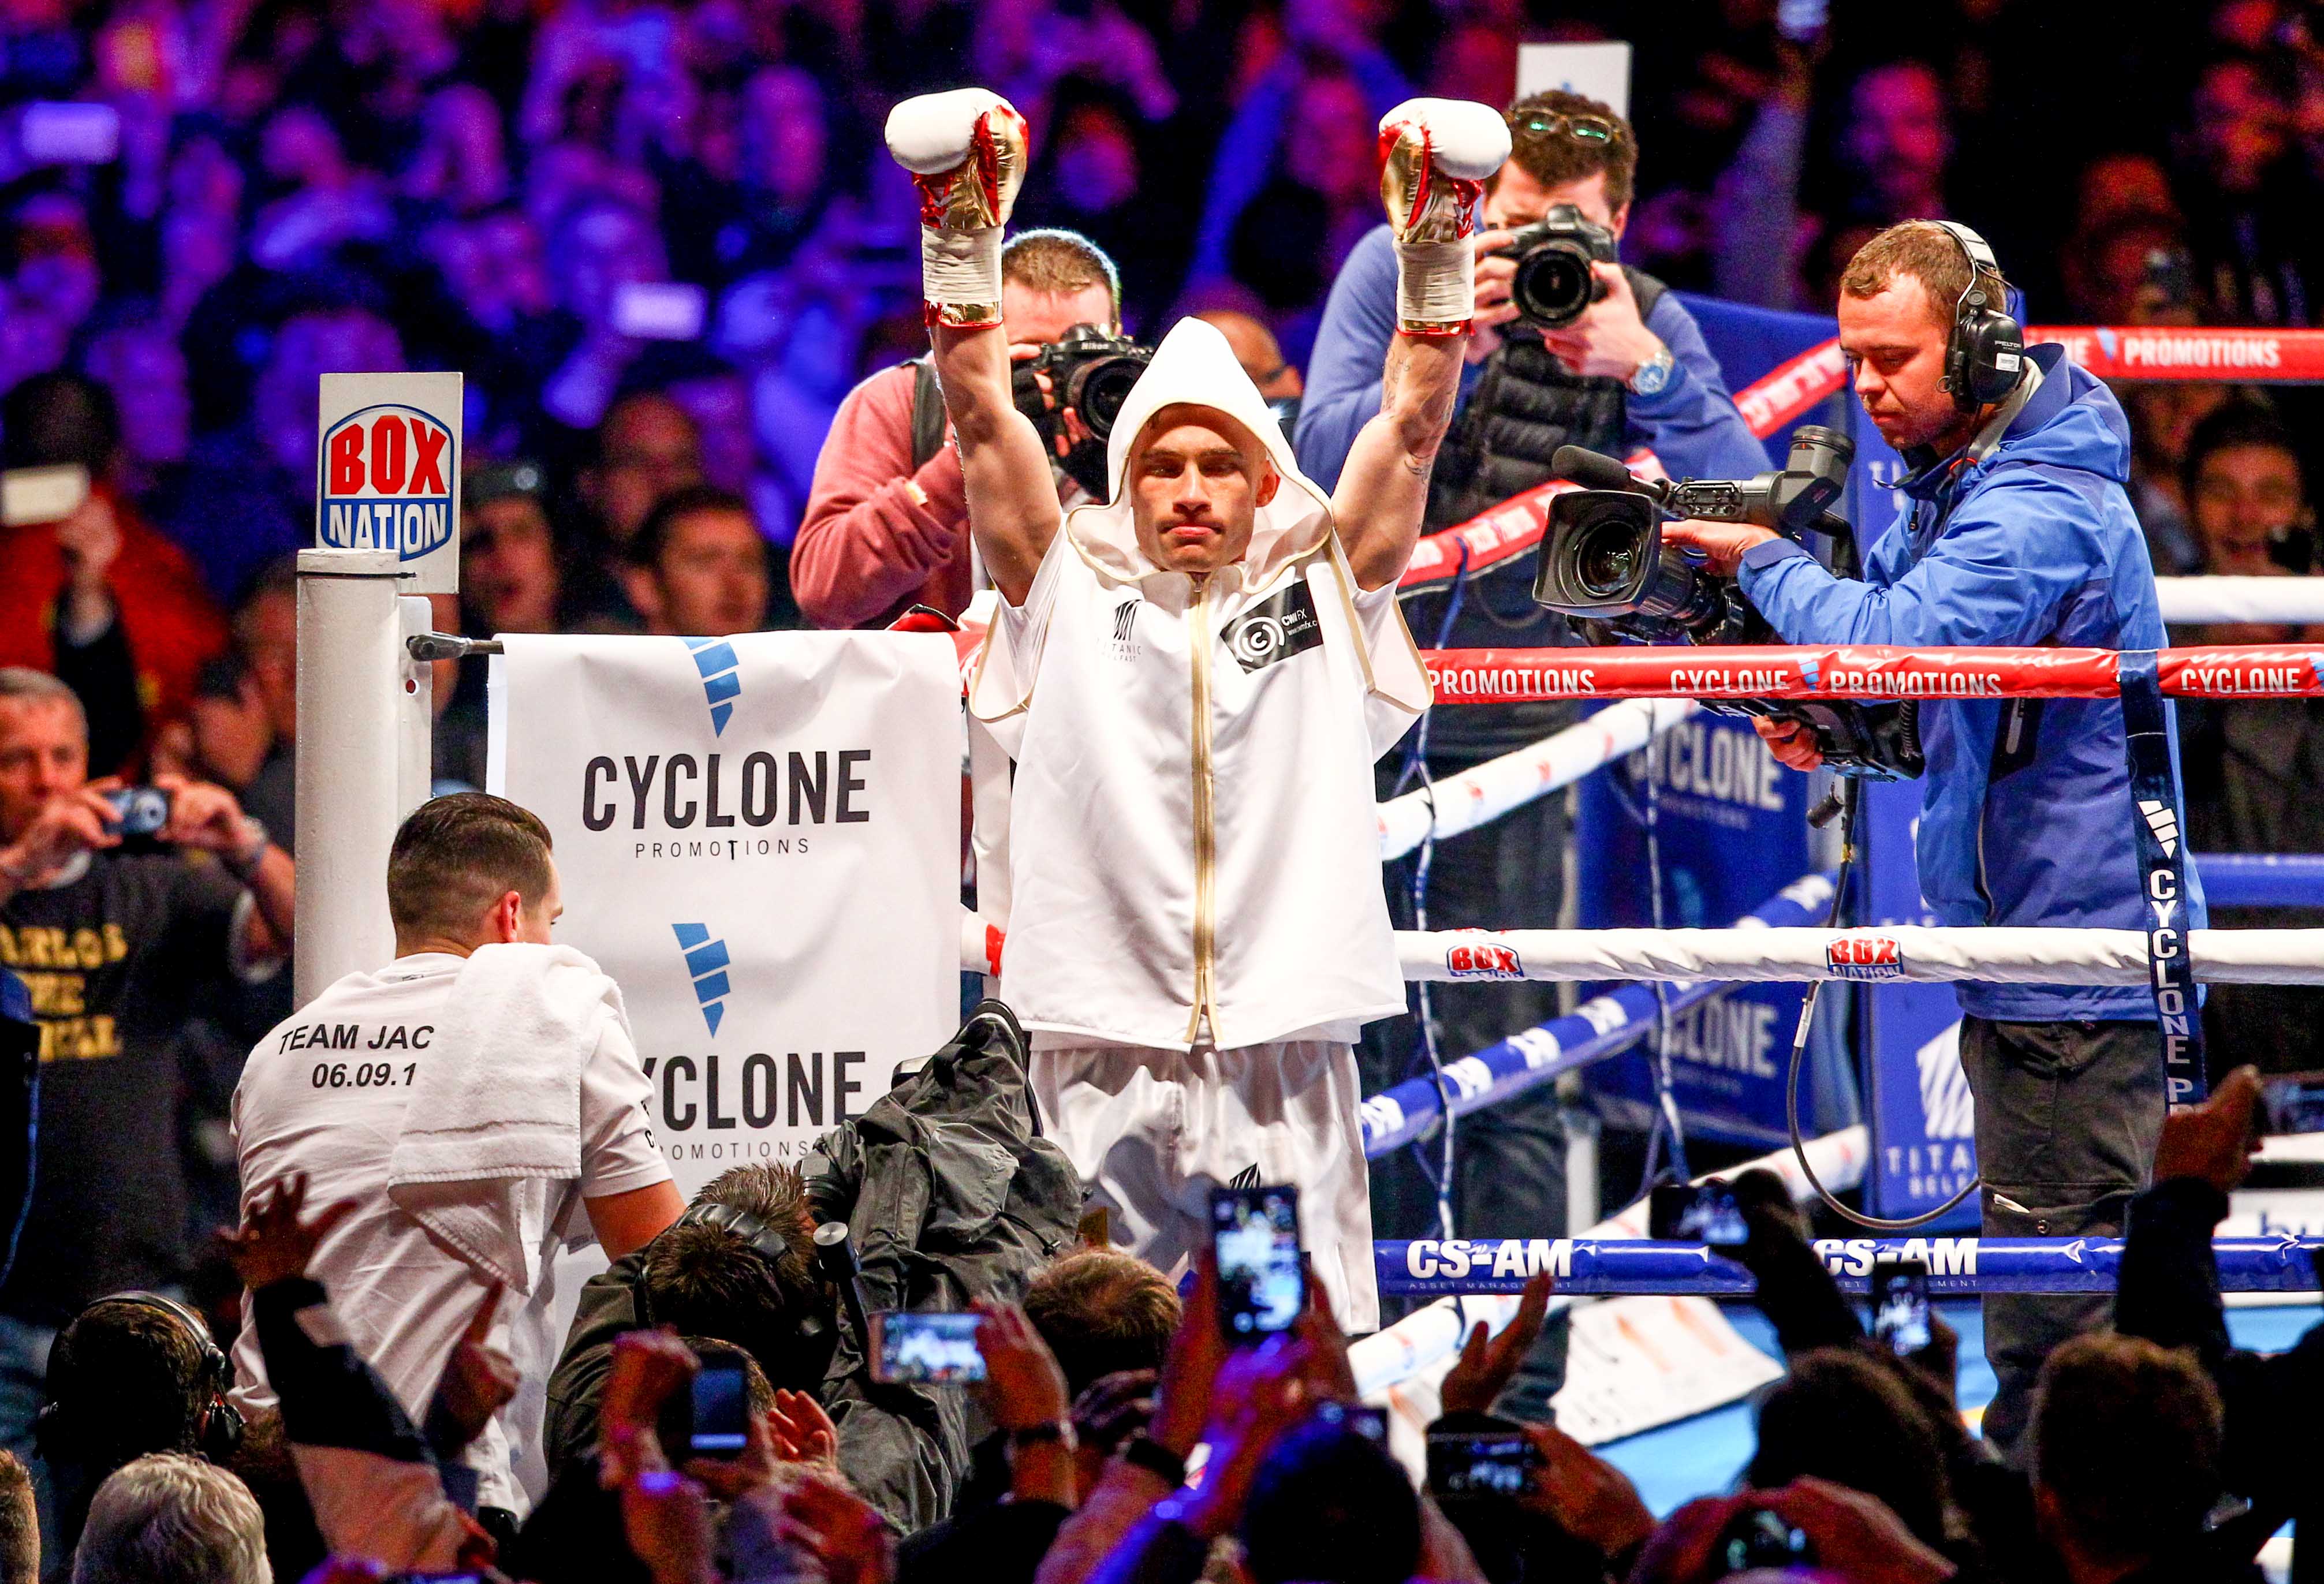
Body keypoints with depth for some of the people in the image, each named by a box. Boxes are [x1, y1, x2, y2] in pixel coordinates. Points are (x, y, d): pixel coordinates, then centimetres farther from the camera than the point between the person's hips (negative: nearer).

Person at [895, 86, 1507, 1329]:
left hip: (1285, 1054, 0)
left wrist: (1436, 257, -3)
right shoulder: (1071, 588, 11)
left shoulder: (1323, 587, 13)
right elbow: (982, 415, 5)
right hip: (1104, 1055, 0)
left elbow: (1409, 425, 7)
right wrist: (962, 249, -4)